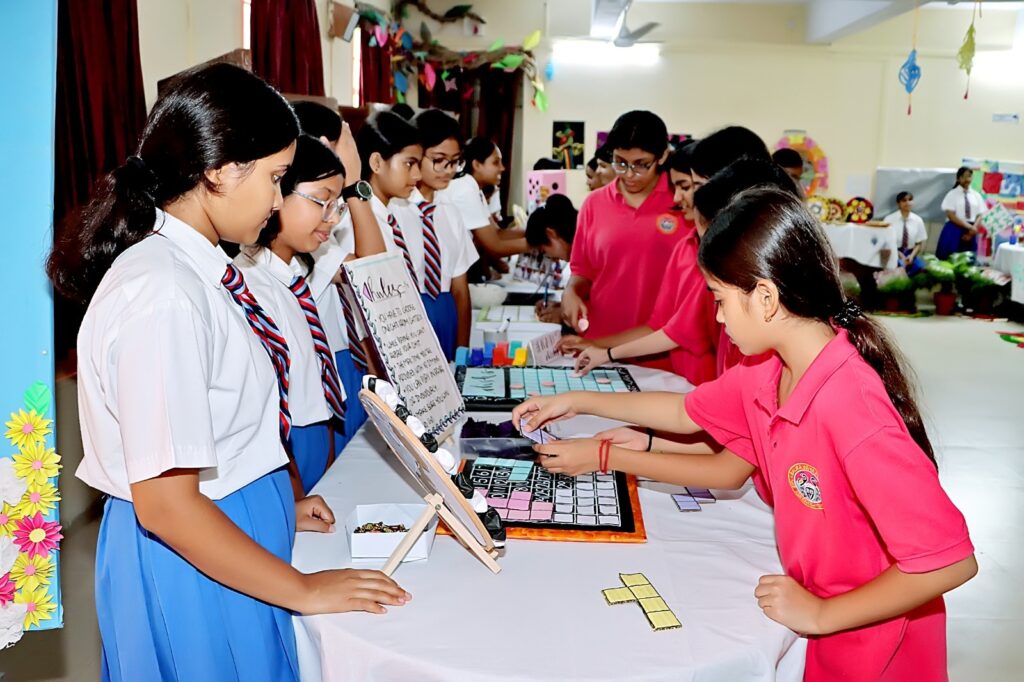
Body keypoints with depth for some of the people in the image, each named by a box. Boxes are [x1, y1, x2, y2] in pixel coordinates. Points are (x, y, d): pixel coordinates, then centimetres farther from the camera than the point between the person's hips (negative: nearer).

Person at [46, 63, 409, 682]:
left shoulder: (195, 262, -1)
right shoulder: (164, 297, -28)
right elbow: (165, 503, -26)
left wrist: (278, 504, 16)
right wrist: (302, 590, -18)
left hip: (230, 527, 8)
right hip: (194, 562, -8)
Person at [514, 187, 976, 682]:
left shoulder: (850, 405, -31)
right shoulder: (768, 373, -7)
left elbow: (952, 560, -29)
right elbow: (689, 411, 10)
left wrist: (822, 614, -22)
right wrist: (578, 403, 12)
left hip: (867, 642, -6)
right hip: (813, 609, 6)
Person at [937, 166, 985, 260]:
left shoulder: (976, 195, 10)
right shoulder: (952, 194, -1)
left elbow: (979, 216, 7)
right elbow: (951, 216, -10)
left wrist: (972, 231, -9)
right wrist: (968, 226, -16)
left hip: (970, 232, 4)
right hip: (954, 231, -4)